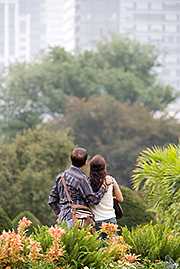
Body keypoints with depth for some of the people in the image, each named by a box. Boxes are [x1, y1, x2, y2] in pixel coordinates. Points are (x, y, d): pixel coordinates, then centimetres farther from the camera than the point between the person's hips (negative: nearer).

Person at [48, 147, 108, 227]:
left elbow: (52, 200, 15)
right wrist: (102, 190, 5)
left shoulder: (61, 176, 10)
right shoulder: (81, 179, -11)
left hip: (62, 219, 7)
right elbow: (92, 200, -9)